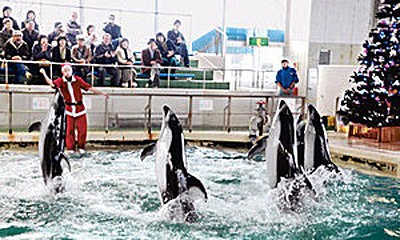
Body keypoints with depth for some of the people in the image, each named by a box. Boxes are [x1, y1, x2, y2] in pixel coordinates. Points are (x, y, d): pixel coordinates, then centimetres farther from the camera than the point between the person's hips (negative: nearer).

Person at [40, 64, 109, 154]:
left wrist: (102, 93, -2)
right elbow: (52, 83, -21)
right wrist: (44, 74, -26)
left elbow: (89, 87, -1)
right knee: (70, 129, -1)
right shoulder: (61, 81, -3)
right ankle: (70, 148, 13)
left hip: (80, 107, 1)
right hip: (69, 108, -1)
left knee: (82, 128, 2)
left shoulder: (77, 80, -3)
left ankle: (81, 147, 18)